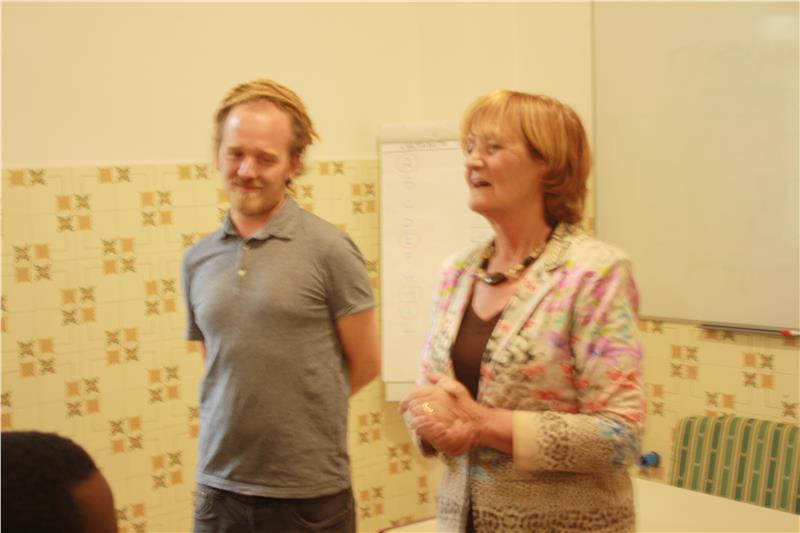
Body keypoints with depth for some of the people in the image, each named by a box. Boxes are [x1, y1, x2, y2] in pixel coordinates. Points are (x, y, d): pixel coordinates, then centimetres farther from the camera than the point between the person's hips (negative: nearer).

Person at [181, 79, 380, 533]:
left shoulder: (328, 248, -8)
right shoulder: (198, 260, 6)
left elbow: (366, 364, -2)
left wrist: (299, 410, 4)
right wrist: (242, 414, 3)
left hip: (309, 495, -4)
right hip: (219, 488, 4)